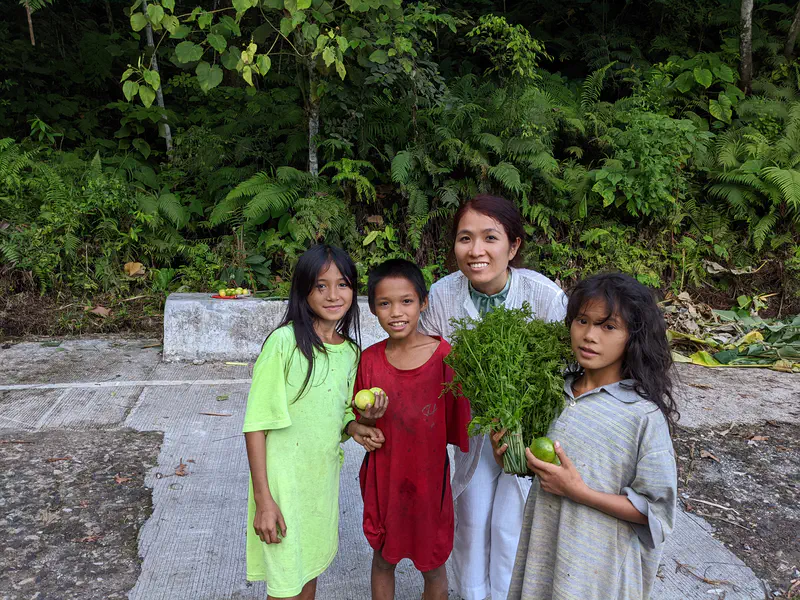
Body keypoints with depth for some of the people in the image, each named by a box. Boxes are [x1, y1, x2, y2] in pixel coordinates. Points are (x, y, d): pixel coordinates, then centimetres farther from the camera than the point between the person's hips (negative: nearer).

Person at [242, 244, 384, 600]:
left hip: (325, 479, 6)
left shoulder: (351, 351, 1)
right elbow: (257, 424, -16)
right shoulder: (284, 342, -18)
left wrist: (354, 429, -8)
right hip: (283, 481, -5)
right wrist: (263, 499, -17)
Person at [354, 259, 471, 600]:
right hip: (382, 477, 2)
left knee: (433, 566, 16)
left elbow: (455, 422, -5)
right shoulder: (370, 360, -7)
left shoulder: (443, 355, -15)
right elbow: (361, 426, 2)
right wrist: (369, 418, -17)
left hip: (429, 475, -2)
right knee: (383, 559, 20)